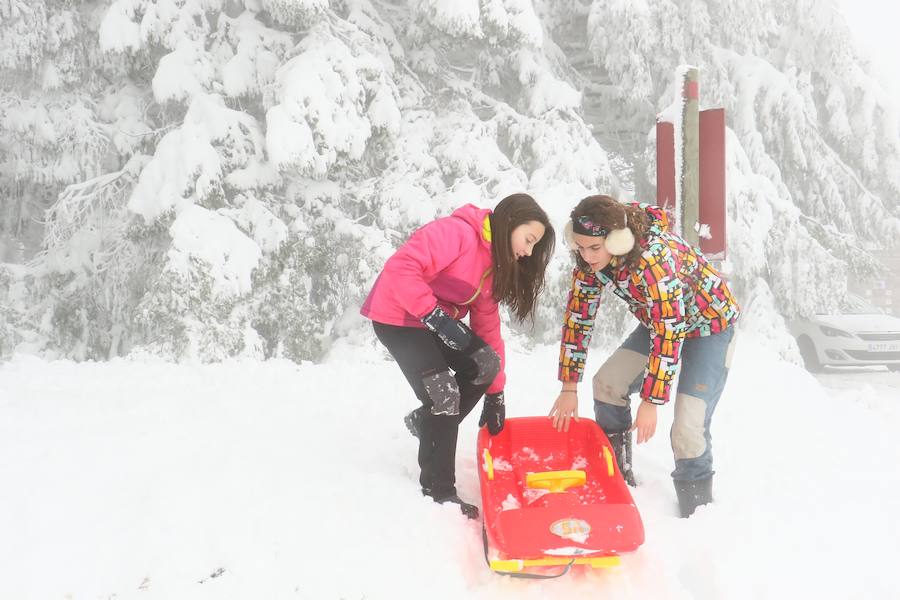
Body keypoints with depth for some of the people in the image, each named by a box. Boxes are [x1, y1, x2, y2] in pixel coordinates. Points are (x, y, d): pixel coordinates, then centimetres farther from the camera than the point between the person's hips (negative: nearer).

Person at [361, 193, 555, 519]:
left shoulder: (495, 263, 6)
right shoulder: (457, 232, -23)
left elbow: (487, 326, 7)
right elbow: (400, 268, -33)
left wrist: (495, 395, 5)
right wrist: (436, 317, -33)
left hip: (437, 319, 9)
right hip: (397, 316, -9)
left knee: (485, 366, -4)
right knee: (444, 394, -16)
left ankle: (428, 421, 17)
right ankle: (438, 491, -2)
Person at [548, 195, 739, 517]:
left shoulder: (654, 258, -38)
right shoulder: (590, 259, -17)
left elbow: (668, 334, -35)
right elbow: (578, 316, -11)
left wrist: (650, 402, -30)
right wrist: (569, 388, -10)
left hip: (710, 323, -7)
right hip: (659, 320, 7)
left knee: (688, 426, -15)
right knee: (608, 382, -4)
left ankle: (695, 510, 6)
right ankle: (614, 470, 16)